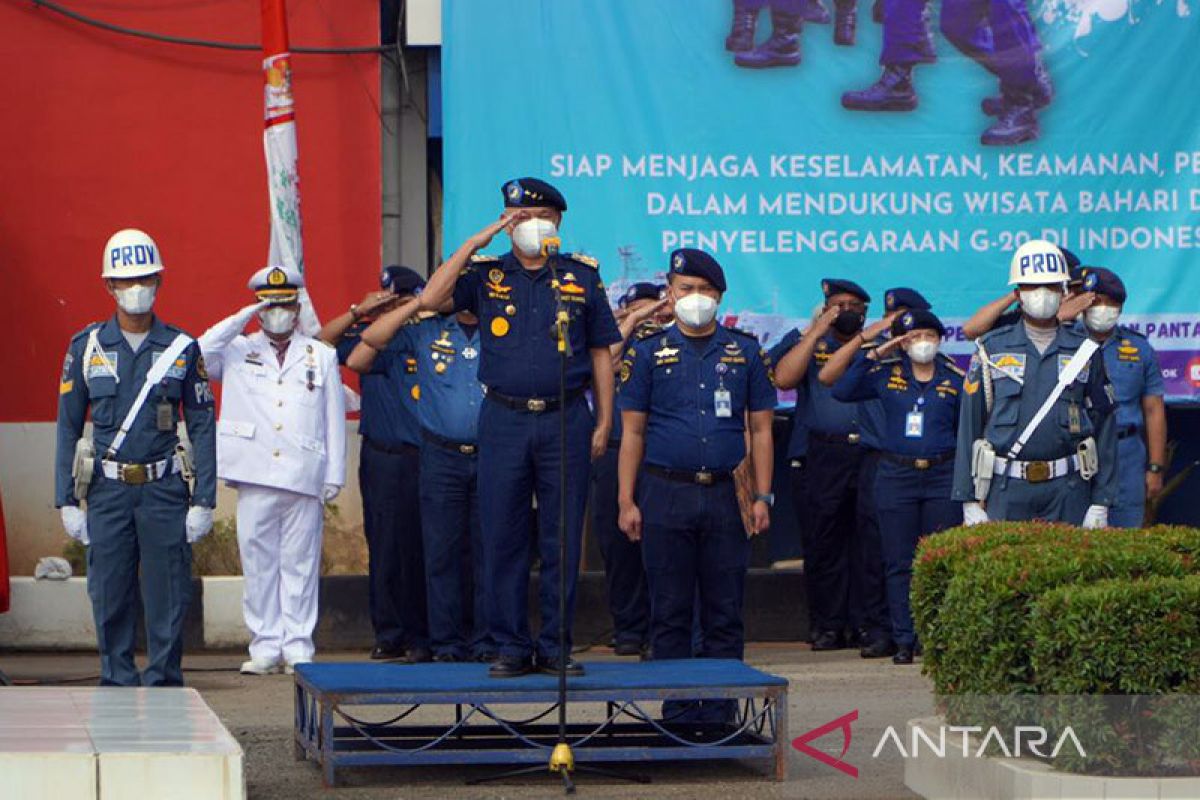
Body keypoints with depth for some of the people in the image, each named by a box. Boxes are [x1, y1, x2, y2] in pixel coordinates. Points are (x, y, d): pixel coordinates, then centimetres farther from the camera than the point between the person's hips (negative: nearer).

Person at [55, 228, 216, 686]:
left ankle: (164, 683, 8)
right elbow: (68, 427, 6)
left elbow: (203, 426, 5)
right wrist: (67, 502, 0)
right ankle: (118, 685, 12)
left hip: (165, 490, 0)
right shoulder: (86, 347, 5)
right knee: (110, 596, 2)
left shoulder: (182, 348, 5)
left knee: (168, 597, -1)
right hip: (107, 492, 1)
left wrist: (204, 501, -3)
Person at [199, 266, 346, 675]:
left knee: (300, 564, 0)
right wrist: (240, 320, -6)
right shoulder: (238, 351, 13)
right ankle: (265, 647, 6)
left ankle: (298, 648, 5)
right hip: (255, 479, 0)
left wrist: (333, 478, 5)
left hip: (304, 480, 0)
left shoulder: (322, 356, 14)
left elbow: (334, 420, 12)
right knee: (258, 563, 0)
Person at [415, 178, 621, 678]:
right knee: (502, 536, 1)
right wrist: (476, 242, -11)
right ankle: (511, 645, 10)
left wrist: (604, 422, 4)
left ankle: (555, 646, 11)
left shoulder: (582, 275, 7)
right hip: (504, 421, 0)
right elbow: (431, 300, -11)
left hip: (566, 418, 0)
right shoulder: (486, 274, 6)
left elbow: (601, 351, 10)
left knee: (562, 537, 2)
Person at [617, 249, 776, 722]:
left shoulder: (745, 353, 9)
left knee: (725, 612, 2)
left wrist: (762, 496, 1)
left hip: (726, 496, 1)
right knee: (670, 612, 2)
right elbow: (632, 432, 6)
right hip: (666, 495, -1)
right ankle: (676, 715, 7)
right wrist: (627, 501, -2)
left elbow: (760, 429, 9)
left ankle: (719, 714, 7)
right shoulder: (650, 353, 6)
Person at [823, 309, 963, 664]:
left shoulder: (955, 380, 6)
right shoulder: (885, 374, 7)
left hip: (942, 478, 0)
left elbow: (967, 434, 10)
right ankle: (905, 640, 5)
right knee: (900, 564, 1)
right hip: (896, 477, 0)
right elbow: (841, 391, -2)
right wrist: (872, 355, -4)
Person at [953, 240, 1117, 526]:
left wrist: (1101, 502, 0)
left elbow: (1104, 427, 6)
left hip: (1069, 490, 0)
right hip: (1007, 490, 0)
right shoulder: (991, 350, 6)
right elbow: (970, 425, 5)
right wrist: (970, 501, -1)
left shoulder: (1085, 352, 7)